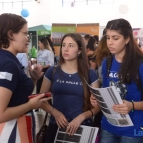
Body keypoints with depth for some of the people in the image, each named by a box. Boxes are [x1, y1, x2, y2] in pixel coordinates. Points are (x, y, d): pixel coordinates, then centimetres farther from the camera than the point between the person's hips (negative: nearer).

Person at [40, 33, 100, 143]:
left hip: (82, 126, 0)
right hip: (56, 126, 1)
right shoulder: (52, 72, 1)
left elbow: (97, 105, 0)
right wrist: (55, 112, -14)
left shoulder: (90, 74, -1)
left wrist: (81, 117, -16)